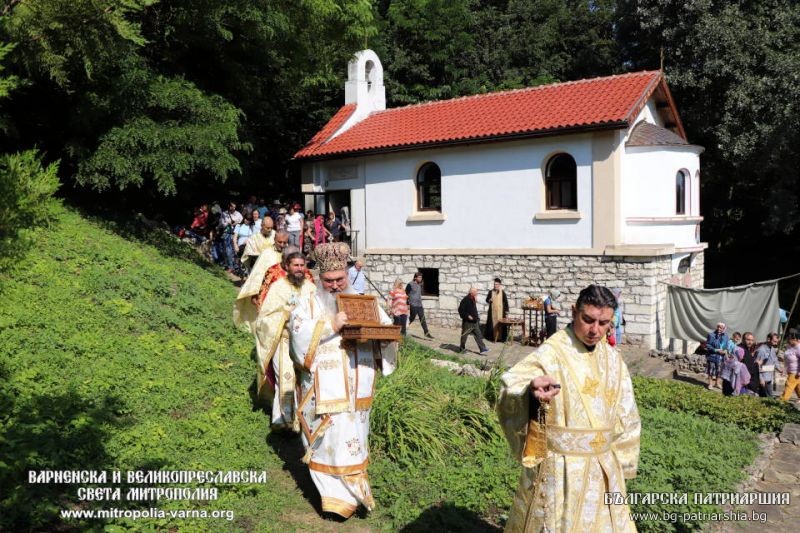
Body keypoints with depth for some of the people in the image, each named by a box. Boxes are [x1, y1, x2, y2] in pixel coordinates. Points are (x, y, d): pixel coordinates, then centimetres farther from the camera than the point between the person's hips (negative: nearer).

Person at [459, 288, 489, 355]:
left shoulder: (474, 300, 11)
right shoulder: (465, 300, -16)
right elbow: (460, 310, -19)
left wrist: (476, 316, 15)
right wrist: (467, 316, -24)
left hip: (475, 322, 8)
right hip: (467, 322, -8)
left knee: (478, 336, 4)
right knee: (464, 336, 6)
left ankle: (483, 350, 3)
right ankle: (462, 349, 20)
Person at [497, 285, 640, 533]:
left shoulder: (612, 358, 3)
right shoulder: (551, 353, -17)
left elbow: (625, 416, 12)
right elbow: (511, 385, -34)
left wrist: (621, 464, 11)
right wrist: (532, 390, -56)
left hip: (603, 469, 6)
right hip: (561, 470, -5)